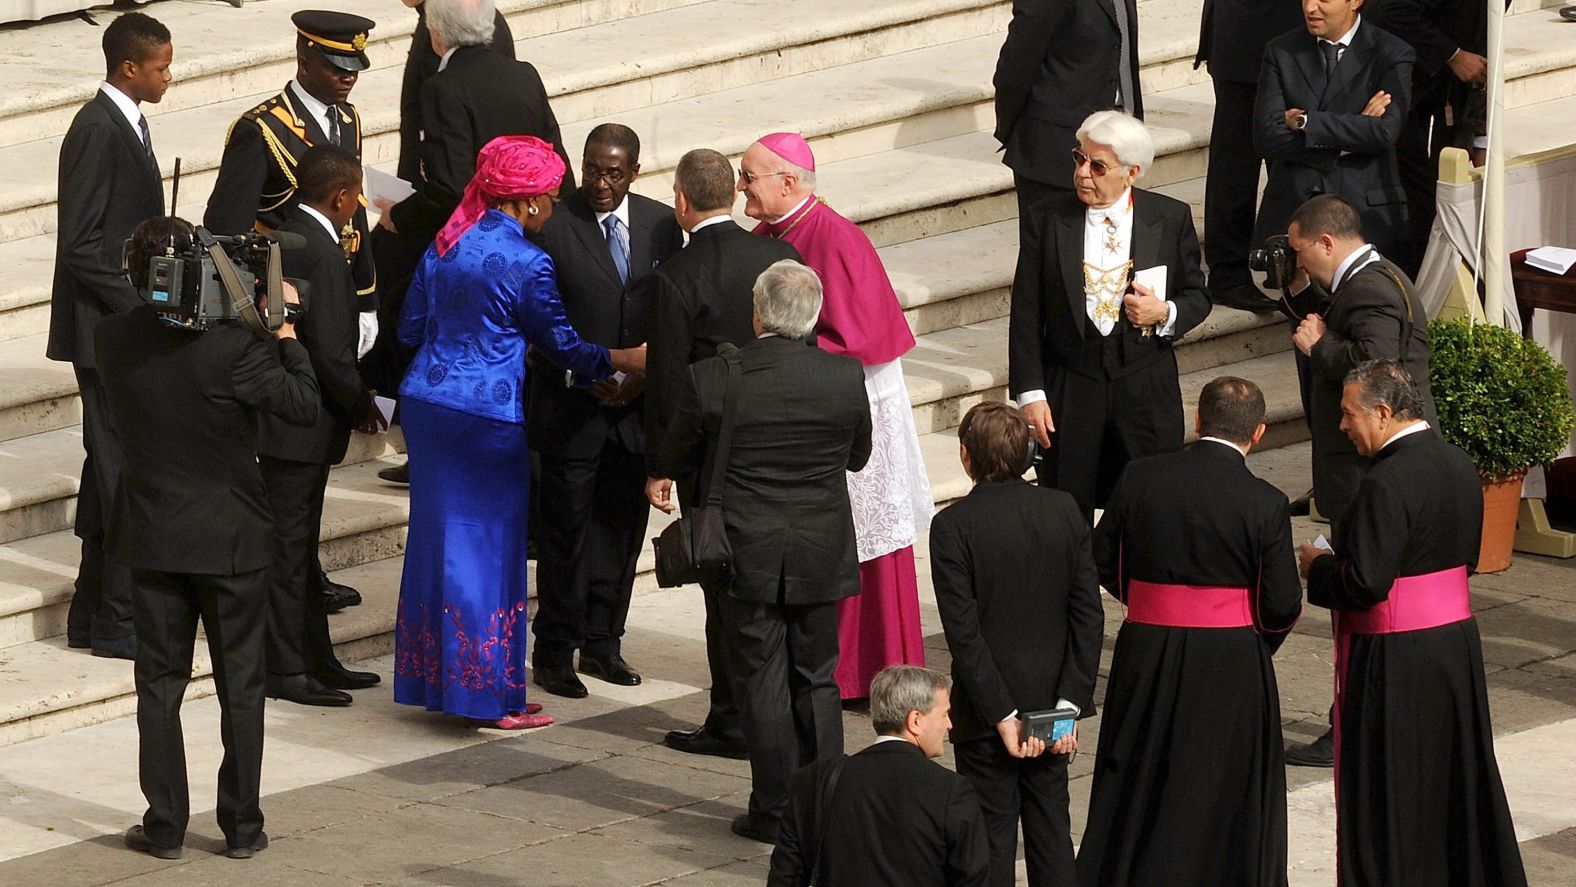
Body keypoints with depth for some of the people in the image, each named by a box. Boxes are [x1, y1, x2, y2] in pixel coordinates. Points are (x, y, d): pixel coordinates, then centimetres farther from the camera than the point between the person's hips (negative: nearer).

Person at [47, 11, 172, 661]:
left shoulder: (127, 125, 12)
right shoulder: (97, 131, -18)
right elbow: (81, 244, -20)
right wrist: (141, 309, -19)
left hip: (129, 324, 10)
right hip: (108, 330, -10)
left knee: (111, 471, 14)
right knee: (124, 473, -6)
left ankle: (95, 616, 21)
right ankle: (118, 623, -1)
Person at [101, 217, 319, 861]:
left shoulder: (113, 341, -7)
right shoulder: (231, 342, -19)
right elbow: (302, 404, -13)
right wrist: (284, 330, -2)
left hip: (152, 537, 3)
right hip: (231, 538, -3)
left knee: (159, 682, 11)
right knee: (240, 685, 8)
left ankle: (165, 825, 11)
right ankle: (242, 826, 12)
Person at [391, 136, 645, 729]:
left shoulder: (444, 245, 7)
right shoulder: (526, 262, -13)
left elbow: (411, 331, 13)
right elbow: (561, 344, -3)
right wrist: (623, 360, 12)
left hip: (427, 402, 7)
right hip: (488, 414, -7)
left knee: (437, 533, 14)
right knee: (487, 544, 2)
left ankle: (431, 678, 21)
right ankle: (489, 694, 7)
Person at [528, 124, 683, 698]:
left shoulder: (660, 225, 4)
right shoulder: (550, 227, -9)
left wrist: (645, 376, -7)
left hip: (638, 401, 4)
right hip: (570, 407, -4)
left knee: (623, 523, 10)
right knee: (566, 527, 0)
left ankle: (602, 643, 22)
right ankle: (554, 651, 9)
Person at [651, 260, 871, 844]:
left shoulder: (713, 379, -15)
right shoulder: (845, 377, -9)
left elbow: (676, 457, 2)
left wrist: (661, 477, 26)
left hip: (747, 555, -2)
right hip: (822, 555, 2)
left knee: (762, 681, 6)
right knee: (817, 680, 14)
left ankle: (775, 810, 9)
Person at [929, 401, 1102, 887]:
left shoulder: (953, 525, -15)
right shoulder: (1064, 511, -3)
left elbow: (963, 632, -17)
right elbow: (1089, 615, -4)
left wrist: (1003, 715, -13)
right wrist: (1070, 703, -4)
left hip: (987, 711, -4)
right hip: (1051, 699, 4)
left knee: (993, 834, 5)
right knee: (1051, 827, 14)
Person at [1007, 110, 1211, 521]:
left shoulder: (1171, 219, -1)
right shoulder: (1047, 221, -2)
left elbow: (1197, 296, 10)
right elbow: (1026, 315, 1)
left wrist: (1165, 314, -13)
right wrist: (1030, 393, -5)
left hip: (1147, 392, 0)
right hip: (1069, 391, 0)